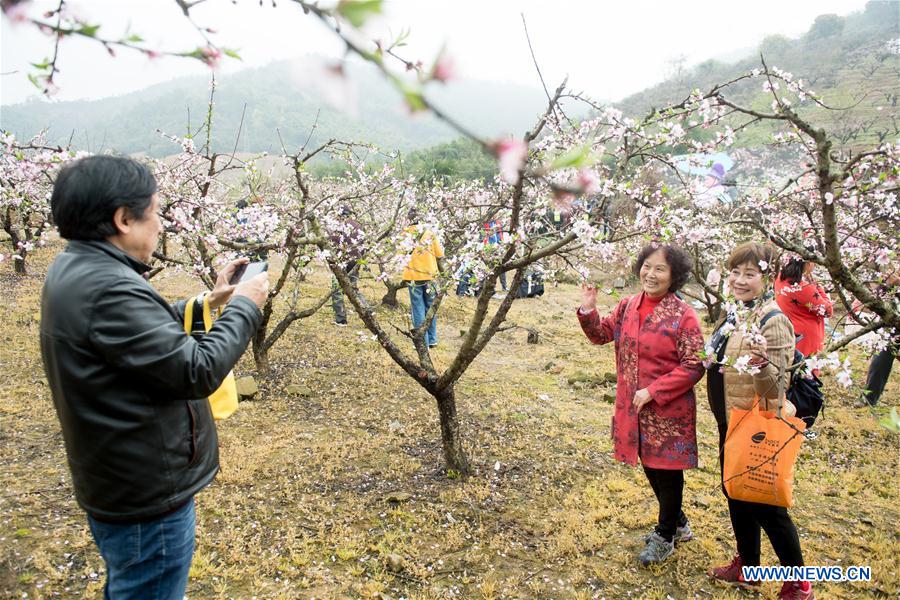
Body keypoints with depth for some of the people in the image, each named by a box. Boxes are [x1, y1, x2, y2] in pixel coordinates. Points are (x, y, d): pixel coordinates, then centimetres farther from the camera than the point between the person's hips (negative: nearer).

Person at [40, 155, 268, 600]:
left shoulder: (73, 269, 3)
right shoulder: (107, 288, -29)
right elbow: (198, 372, -27)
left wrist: (208, 302, 5)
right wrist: (244, 307, -14)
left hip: (117, 482, 10)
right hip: (148, 498, -10)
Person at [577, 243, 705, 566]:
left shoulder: (683, 315, -16)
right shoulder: (628, 307, 2)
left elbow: (694, 366, -16)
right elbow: (602, 334, 10)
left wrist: (653, 391, -20)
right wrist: (588, 310, -9)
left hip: (668, 409, -6)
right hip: (634, 407, 6)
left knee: (667, 470, 9)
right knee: (650, 466, 19)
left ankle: (665, 536, 31)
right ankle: (678, 523, 43)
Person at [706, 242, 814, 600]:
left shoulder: (773, 321, -21)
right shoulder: (736, 315, 5)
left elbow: (774, 388, -25)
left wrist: (761, 362, -42)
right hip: (731, 423, 8)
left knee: (765, 504, 6)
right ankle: (746, 565, 38)